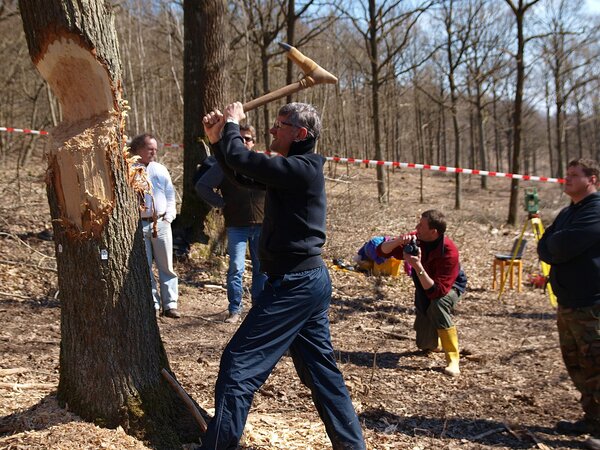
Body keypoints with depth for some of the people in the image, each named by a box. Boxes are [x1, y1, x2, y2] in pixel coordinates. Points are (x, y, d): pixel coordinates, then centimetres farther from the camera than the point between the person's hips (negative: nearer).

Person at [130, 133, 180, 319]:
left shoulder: (161, 170, 12)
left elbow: (170, 195, 13)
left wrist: (168, 217, 3)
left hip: (161, 223, 3)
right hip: (138, 224, -3)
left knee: (166, 266, 4)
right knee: (144, 268, 3)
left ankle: (170, 305, 10)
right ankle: (152, 304, 12)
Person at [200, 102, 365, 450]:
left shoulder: (303, 169, -16)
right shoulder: (296, 169, 13)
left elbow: (242, 160, -18)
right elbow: (242, 175, 20)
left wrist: (233, 125, 0)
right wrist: (218, 139, 7)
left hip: (294, 284, -10)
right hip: (310, 279, 10)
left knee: (240, 363, -6)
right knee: (321, 370, 17)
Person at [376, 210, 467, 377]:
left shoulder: (449, 252, -35)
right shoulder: (416, 239, -21)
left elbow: (437, 292, -40)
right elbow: (382, 251, -16)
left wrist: (418, 267, -49)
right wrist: (399, 241, -35)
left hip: (450, 287, -4)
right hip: (425, 289, 5)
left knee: (438, 304, -41)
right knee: (425, 344, 3)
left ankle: (453, 359, -31)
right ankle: (436, 339, 42)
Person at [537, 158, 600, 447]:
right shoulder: (568, 213, 17)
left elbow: (562, 247, -22)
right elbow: (544, 249, 10)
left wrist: (552, 245, -1)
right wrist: (558, 248, -10)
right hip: (567, 303, 9)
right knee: (576, 365, 14)